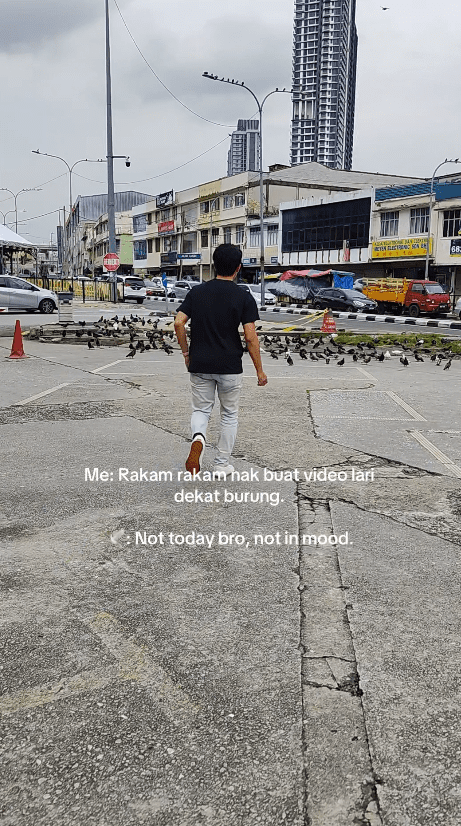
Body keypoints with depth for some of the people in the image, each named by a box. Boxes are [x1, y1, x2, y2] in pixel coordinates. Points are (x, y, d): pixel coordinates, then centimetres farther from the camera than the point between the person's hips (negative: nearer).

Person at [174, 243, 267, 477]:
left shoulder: (196, 292, 1)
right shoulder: (244, 297, -8)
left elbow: (179, 323, -6)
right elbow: (250, 337, -12)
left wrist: (186, 353, 8)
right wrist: (259, 370, -3)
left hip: (200, 364, 2)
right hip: (230, 366, -2)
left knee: (201, 410, 16)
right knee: (230, 414, 16)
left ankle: (198, 438, -16)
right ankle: (222, 464, 21)